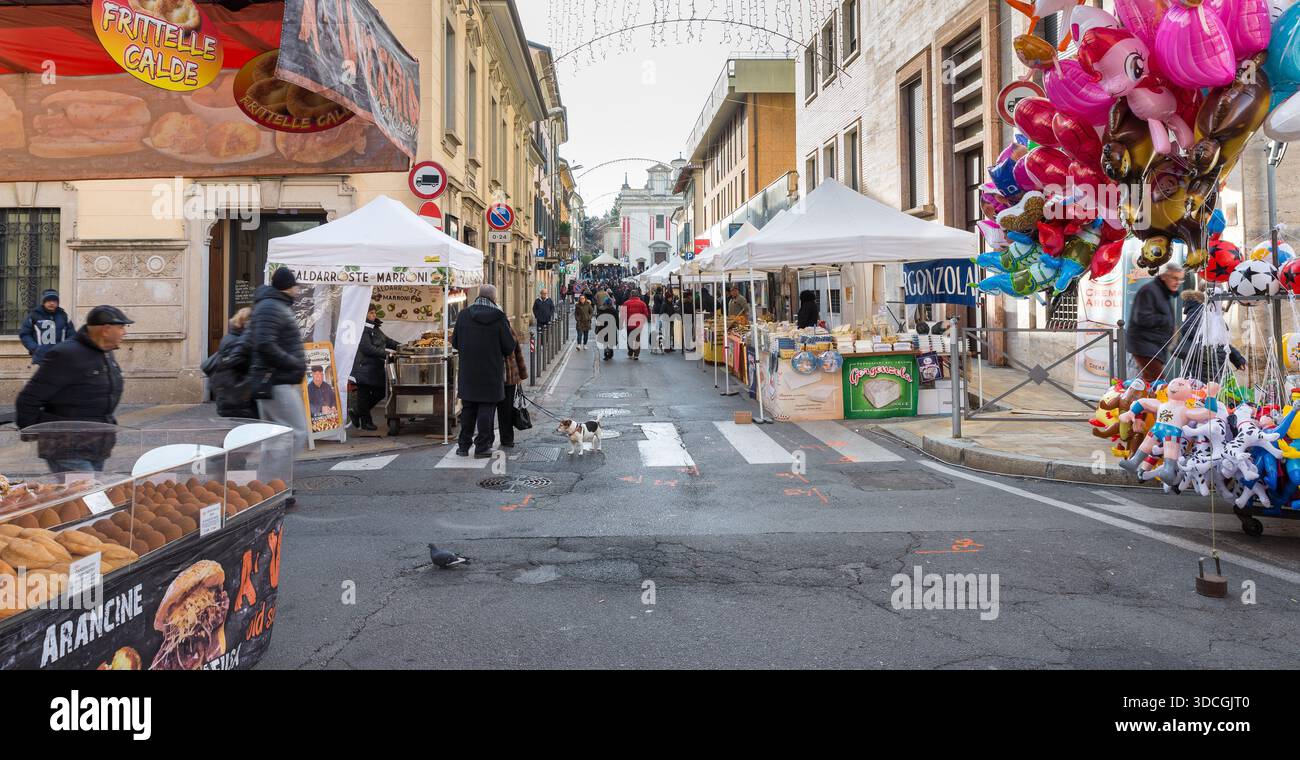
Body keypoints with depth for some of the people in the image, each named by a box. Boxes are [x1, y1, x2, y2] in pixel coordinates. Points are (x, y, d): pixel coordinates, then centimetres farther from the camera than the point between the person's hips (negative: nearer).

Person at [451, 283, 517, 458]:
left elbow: (455, 343, 5)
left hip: (468, 373, 3)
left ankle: (463, 445, 22)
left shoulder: (463, 315, -3)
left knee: (468, 409, 15)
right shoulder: (498, 317, -12)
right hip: (491, 373, -3)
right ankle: (482, 447, 8)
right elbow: (510, 346, -9)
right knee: (486, 409, 5)